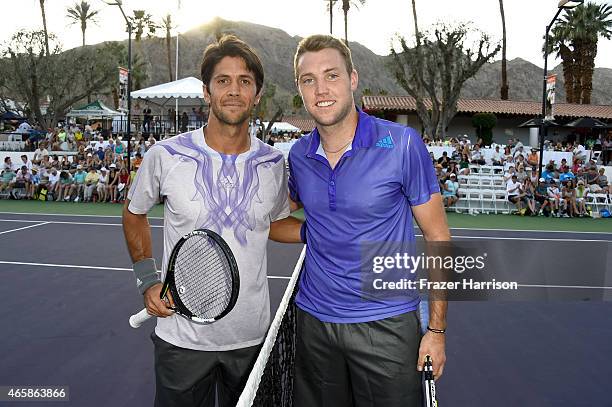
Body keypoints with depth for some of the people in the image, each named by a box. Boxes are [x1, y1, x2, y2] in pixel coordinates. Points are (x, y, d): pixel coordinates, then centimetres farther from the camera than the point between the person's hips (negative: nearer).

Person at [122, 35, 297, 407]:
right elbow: (135, 212, 7)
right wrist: (147, 279, -2)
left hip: (253, 336, 2)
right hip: (182, 337, -2)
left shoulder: (273, 163, -3)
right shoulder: (165, 156, -9)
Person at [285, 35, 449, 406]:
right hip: (314, 322, 4)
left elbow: (437, 238, -7)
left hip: (387, 325, -3)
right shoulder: (298, 155, 0)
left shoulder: (403, 144, -12)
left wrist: (437, 330, -8)